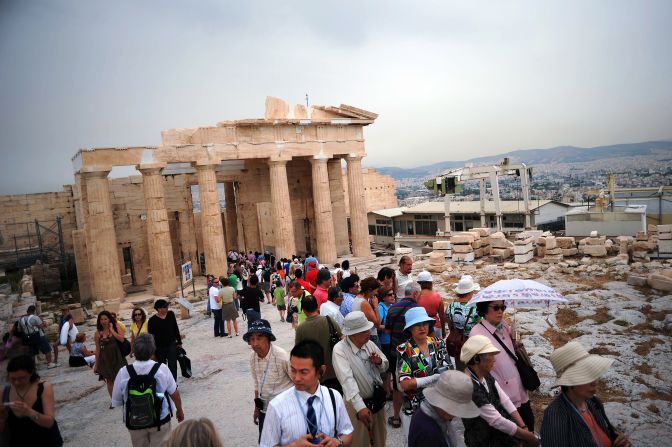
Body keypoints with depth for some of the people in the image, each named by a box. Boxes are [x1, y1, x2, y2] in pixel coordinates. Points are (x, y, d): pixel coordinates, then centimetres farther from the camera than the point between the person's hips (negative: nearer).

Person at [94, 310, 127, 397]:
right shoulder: (98, 333, -4)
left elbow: (122, 339, -20)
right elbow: (97, 349, 2)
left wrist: (111, 330, -18)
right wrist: (96, 364, 5)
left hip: (117, 357, -1)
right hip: (105, 359, 1)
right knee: (109, 380, 10)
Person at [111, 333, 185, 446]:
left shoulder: (123, 372, -18)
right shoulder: (162, 369, -19)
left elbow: (116, 401, -7)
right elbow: (174, 393, -8)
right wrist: (179, 410, 10)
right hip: (160, 419, -1)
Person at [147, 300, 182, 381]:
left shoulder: (171, 314, -5)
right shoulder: (152, 320, -14)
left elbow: (176, 328, 6)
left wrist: (179, 341, 9)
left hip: (171, 345, 1)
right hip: (159, 348, -1)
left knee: (172, 366, -10)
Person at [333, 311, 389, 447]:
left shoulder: (370, 344, -5)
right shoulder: (340, 349, -24)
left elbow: (385, 367, 8)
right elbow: (347, 379, -34)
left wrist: (379, 362, -15)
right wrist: (360, 406, -43)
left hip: (378, 398, 5)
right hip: (358, 403, -5)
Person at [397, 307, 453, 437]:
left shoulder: (437, 343, 0)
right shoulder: (404, 350, -13)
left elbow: (450, 370, 1)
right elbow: (404, 384, -19)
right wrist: (434, 378, -24)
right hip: (415, 409, -3)